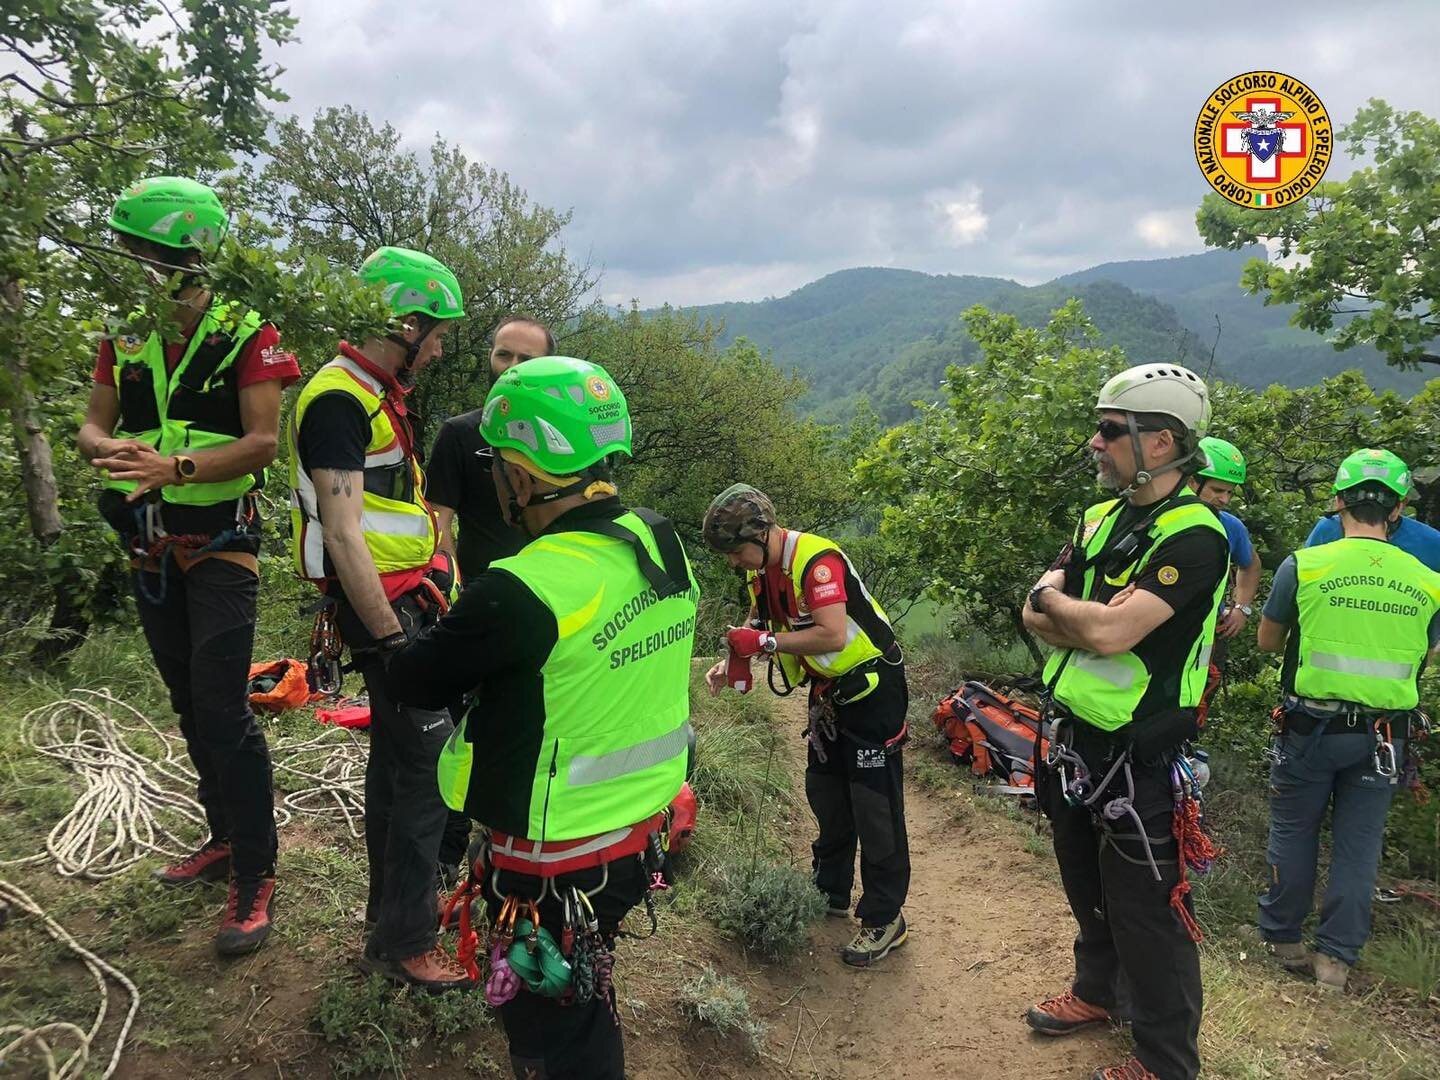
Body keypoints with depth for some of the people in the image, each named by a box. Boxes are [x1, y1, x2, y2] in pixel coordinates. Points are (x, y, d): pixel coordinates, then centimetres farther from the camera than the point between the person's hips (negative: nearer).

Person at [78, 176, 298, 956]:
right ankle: (225, 838, 31)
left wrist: (175, 466, -29)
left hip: (220, 547, -6)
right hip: (152, 551, 6)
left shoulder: (245, 336, -11)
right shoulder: (124, 340, 6)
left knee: (223, 712, -10)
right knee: (190, 709, 15)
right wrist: (108, 448, -19)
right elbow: (92, 426, 4)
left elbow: (263, 441, -17)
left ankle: (255, 876, 1)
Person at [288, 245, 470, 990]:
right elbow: (343, 537, -24)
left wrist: (436, 586, 21)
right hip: (383, 606, -10)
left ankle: (392, 906, 32)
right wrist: (393, 641, -22)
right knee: (430, 761, -7)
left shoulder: (378, 394, 13)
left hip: (405, 598, 10)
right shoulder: (339, 401, -19)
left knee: (395, 751, 17)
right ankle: (403, 943, 6)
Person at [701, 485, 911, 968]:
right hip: (829, 691, 9)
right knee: (824, 793, 16)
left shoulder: (816, 559, -27)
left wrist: (766, 642, -31)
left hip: (871, 687, -9)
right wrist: (731, 662, -7)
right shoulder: (761, 569, 2)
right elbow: (759, 629, 10)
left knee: (874, 803, -4)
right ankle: (830, 893, 32)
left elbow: (832, 635, -35)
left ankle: (884, 918, 6)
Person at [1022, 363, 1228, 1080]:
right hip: (1074, 739, 8)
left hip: (1137, 758, -8)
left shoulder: (1194, 537, -20)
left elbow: (1109, 631, -30)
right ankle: (1096, 988, 46)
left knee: (1144, 910, 5)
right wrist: (1094, 621, -18)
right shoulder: (1101, 518, 7)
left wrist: (1056, 600, -11)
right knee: (1087, 885, 24)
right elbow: (1034, 615, 1)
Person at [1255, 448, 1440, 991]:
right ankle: (1336, 956, 19)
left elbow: (1268, 641, 4)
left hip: (1311, 726, -2)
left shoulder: (1303, 565, -10)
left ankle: (1282, 937, 26)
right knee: (1359, 842, 13)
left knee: (1293, 830, 14)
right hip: (1384, 734, 2)